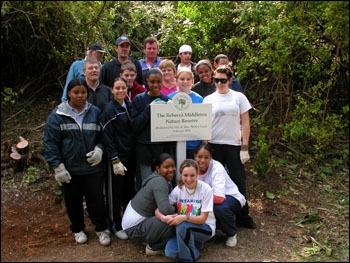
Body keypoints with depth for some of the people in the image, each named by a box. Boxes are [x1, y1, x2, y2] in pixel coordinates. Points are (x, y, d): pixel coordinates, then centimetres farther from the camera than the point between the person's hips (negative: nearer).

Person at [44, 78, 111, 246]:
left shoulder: (95, 112, 1)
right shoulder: (58, 115, -6)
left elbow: (102, 136, 10)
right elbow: (50, 143, -6)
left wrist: (99, 149, -10)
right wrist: (58, 167, -11)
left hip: (93, 167, 1)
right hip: (70, 169, -1)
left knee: (96, 199, 8)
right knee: (73, 201, 14)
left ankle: (101, 229, 27)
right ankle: (78, 229, 35)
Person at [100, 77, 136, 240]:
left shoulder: (129, 105, 8)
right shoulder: (109, 110, -11)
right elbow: (107, 138, -14)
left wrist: (135, 153, 7)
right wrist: (115, 160, -17)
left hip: (131, 154, 6)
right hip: (118, 156, -6)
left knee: (130, 189, 14)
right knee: (116, 191, 4)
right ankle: (115, 225, 18)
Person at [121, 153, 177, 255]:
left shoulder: (163, 178, 4)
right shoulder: (159, 181, -23)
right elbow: (165, 210, -33)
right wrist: (175, 208, -13)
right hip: (134, 228, -9)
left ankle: (149, 239, 13)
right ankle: (153, 247, -1)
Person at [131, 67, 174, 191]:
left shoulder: (167, 100, 8)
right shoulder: (139, 99, 3)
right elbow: (135, 125, -7)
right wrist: (149, 109, -15)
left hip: (164, 148, 2)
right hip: (144, 149, -2)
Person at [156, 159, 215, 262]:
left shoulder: (206, 189, -19)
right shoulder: (178, 189, -7)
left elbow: (202, 219, -18)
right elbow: (158, 210, -7)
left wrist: (184, 217, -37)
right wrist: (163, 217, -31)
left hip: (205, 227, -4)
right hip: (185, 229, 4)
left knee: (182, 226, -34)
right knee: (170, 252, -22)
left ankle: (187, 258, -8)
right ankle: (192, 244, 8)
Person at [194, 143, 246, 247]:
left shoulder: (217, 168, -27)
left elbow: (220, 198, -37)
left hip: (231, 198, -4)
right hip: (211, 200, 5)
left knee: (220, 207, -37)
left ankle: (232, 234, -6)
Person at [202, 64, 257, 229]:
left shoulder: (239, 97, 2)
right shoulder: (208, 99, 4)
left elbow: (245, 124, 2)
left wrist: (244, 148, -4)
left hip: (234, 145, -1)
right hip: (214, 145, 1)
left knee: (238, 181, 4)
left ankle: (243, 216, 19)